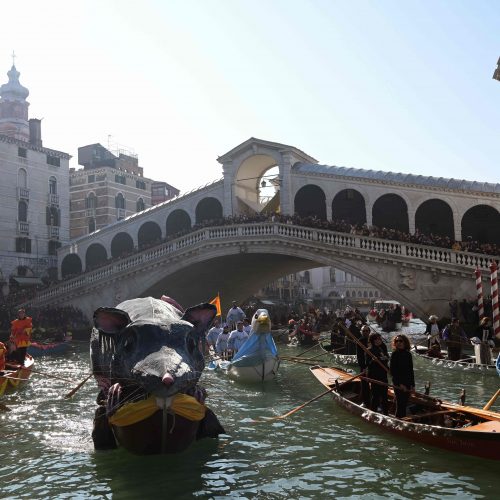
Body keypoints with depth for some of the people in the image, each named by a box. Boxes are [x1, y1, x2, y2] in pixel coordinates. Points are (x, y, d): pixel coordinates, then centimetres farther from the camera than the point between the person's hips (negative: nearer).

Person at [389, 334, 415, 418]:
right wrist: (400, 384, -14)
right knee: (400, 403, -7)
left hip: (407, 383, 5)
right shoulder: (395, 354, -7)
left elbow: (411, 371, 13)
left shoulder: (408, 354, 8)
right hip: (398, 384, -5)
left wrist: (413, 385, 10)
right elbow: (392, 371, -10)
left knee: (405, 403, 9)